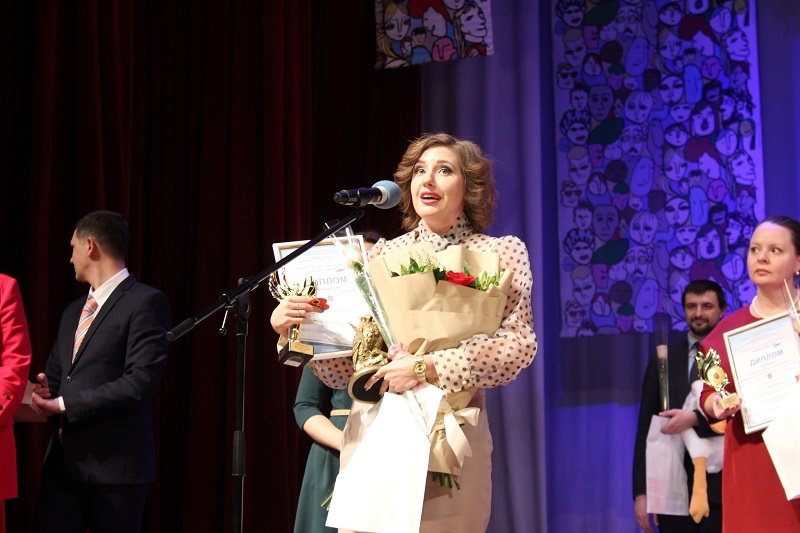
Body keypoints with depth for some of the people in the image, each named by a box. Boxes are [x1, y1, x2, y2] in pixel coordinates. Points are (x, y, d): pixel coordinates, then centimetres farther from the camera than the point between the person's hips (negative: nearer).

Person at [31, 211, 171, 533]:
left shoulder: (145, 302, -7)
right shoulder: (74, 311, 21)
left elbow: (140, 382, -16)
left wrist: (66, 404, -14)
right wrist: (45, 392, -1)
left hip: (114, 463, -7)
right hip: (63, 459, 7)